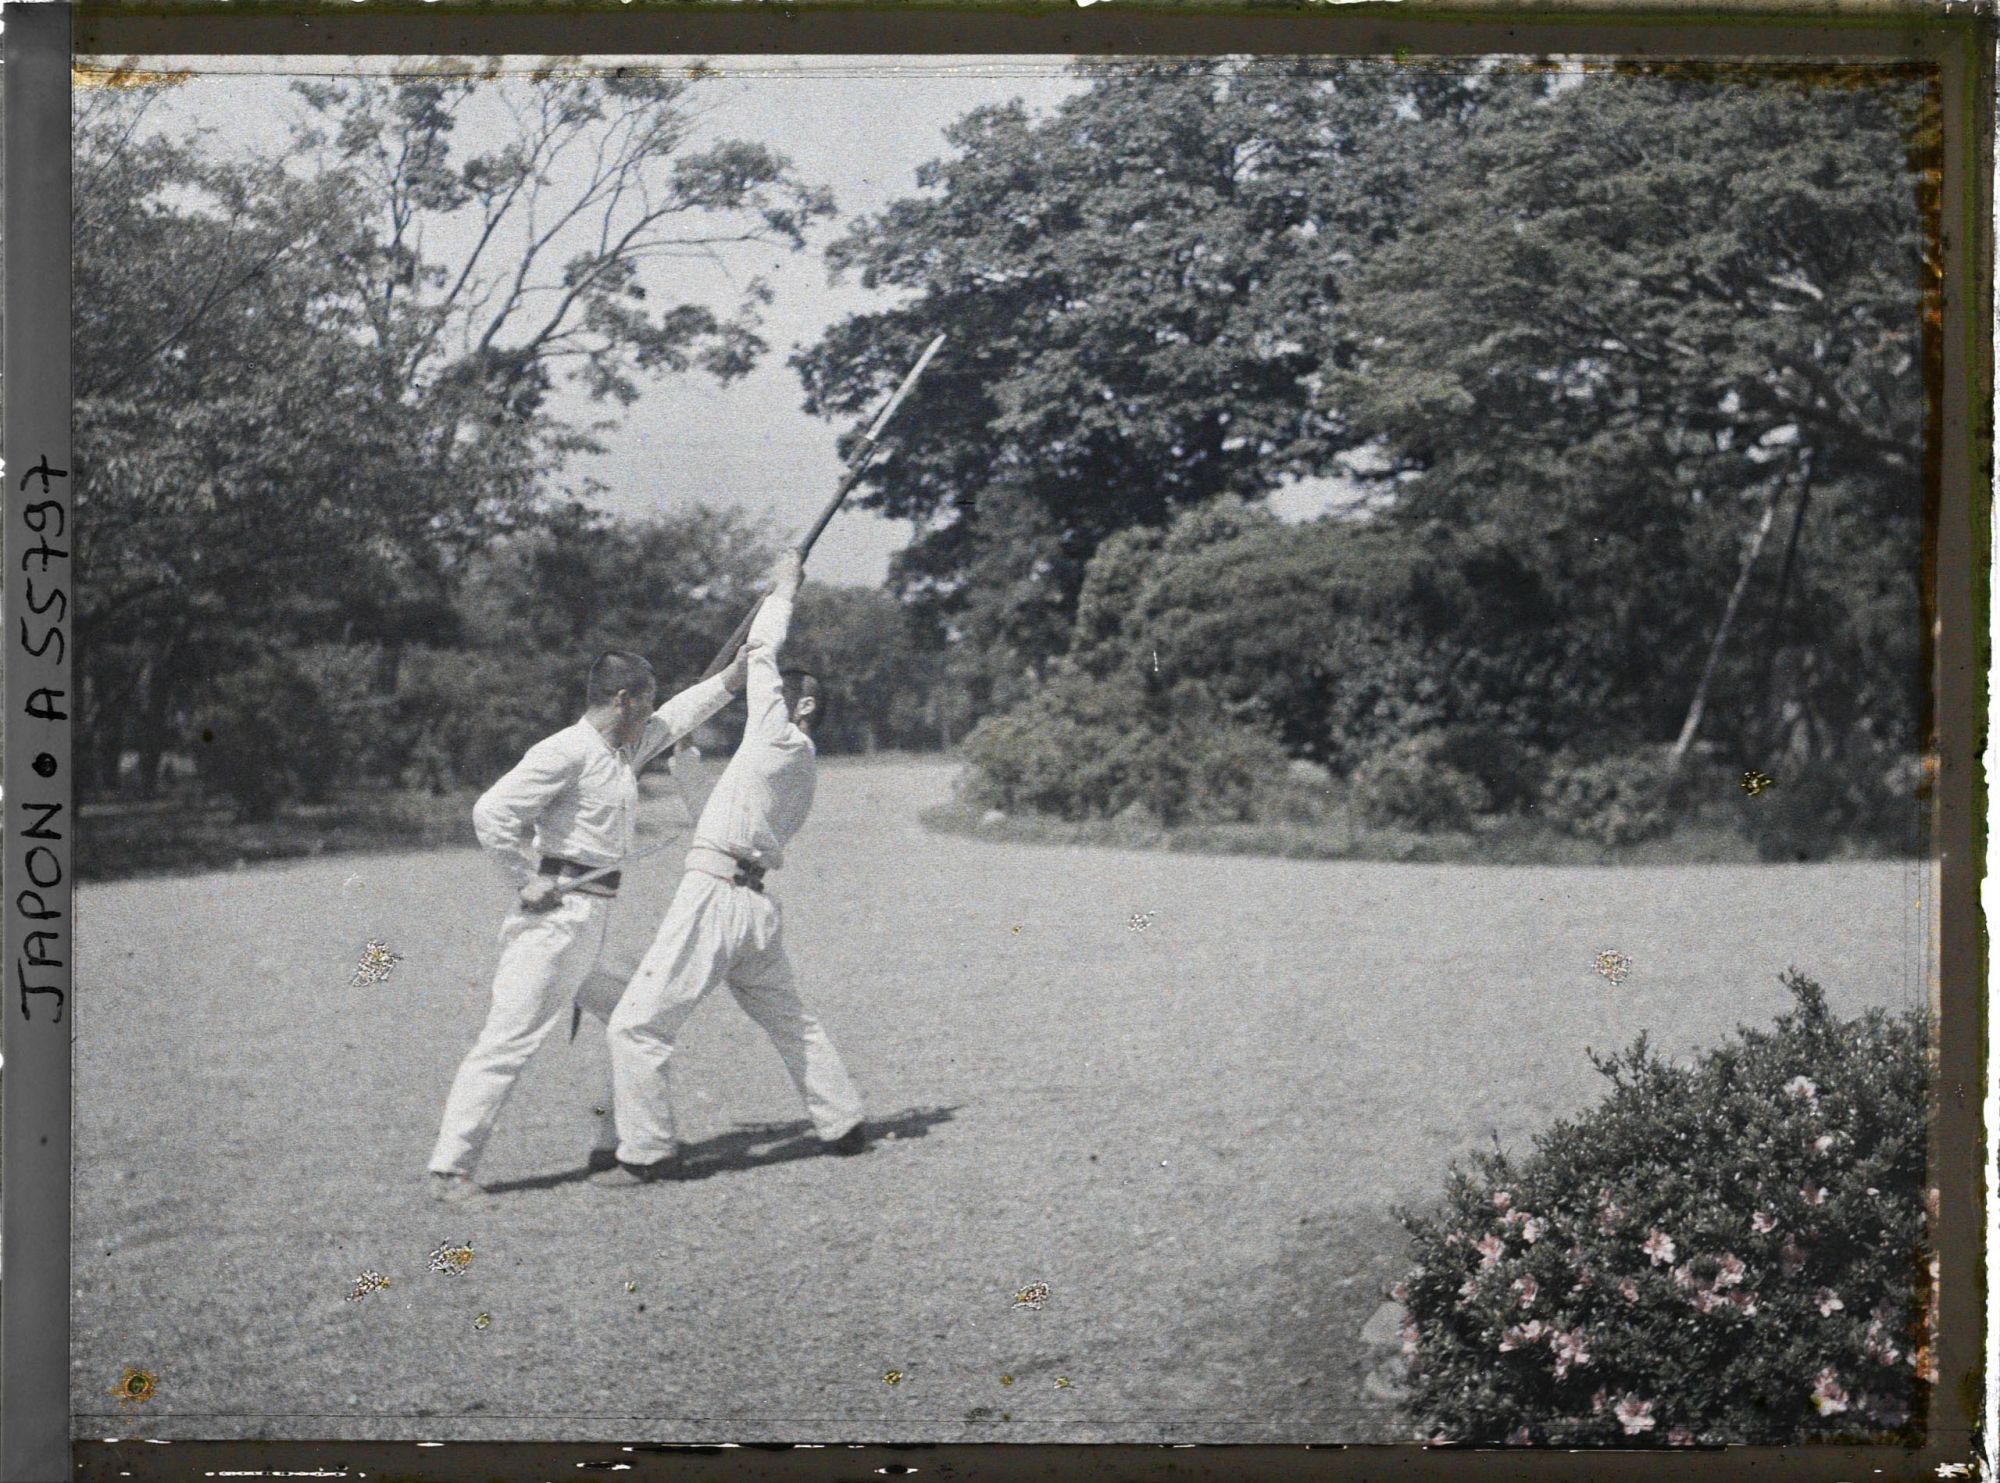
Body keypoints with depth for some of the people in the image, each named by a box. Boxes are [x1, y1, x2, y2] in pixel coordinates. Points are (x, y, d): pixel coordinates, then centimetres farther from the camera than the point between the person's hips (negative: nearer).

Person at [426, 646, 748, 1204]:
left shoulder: (624, 751, 16)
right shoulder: (566, 751, -12)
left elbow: (678, 717, 31)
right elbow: (492, 812, -19)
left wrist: (736, 675, 30)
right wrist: (527, 882, -16)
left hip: (594, 926, 10)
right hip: (555, 917, -10)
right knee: (509, 1041, -11)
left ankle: (615, 1145, 21)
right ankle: (449, 1169, -10)